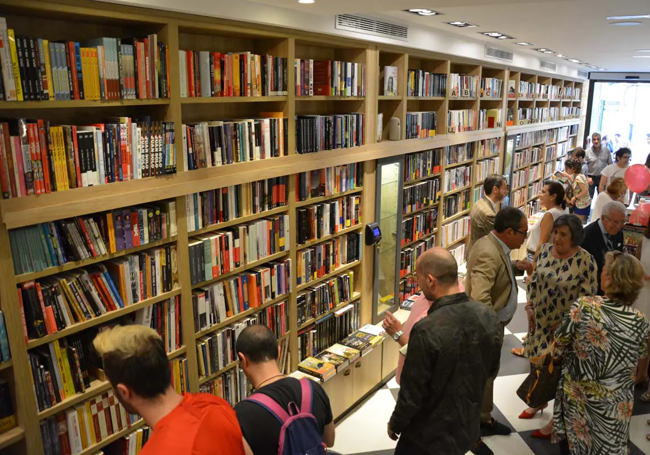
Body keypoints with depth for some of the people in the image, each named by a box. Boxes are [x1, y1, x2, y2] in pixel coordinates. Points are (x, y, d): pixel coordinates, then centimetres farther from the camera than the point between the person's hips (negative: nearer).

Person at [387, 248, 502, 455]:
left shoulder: (426, 331, -32)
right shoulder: (490, 317, -12)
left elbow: (412, 393, -21)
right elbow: (491, 370, 4)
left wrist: (395, 424, -4)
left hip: (429, 435, -5)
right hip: (468, 428, 5)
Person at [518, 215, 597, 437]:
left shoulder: (585, 261, -20)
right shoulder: (545, 250, -4)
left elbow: (589, 296, -14)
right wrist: (529, 307, 1)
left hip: (565, 325, -5)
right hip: (540, 320, 5)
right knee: (535, 361, 18)